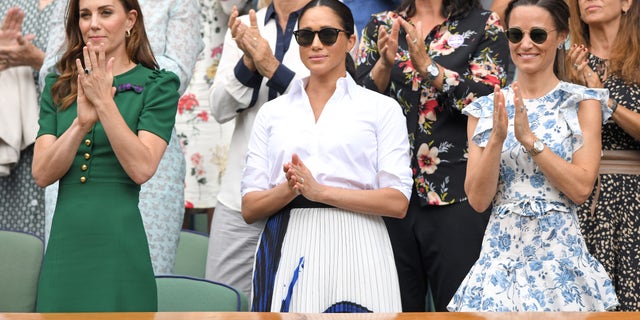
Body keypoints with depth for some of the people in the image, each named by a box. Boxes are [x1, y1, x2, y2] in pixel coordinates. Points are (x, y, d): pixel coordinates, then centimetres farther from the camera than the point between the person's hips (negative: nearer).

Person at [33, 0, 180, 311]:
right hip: (64, 242, 4)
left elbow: (142, 169, -13)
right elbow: (42, 174, 0)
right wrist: (82, 121, -15)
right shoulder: (59, 87, 10)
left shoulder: (157, 86, -1)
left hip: (118, 246, -3)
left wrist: (104, 102, -18)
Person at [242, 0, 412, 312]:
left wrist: (320, 191, -14)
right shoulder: (272, 112, 12)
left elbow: (397, 201, -5)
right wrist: (289, 189, -14)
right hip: (286, 251, 2)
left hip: (354, 249, -2)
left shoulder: (381, 108, 4)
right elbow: (250, 208, 7)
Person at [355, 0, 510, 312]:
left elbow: (488, 101, -9)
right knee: (395, 305, 6)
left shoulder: (485, 26, 4)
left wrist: (426, 65, -18)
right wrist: (385, 63, -12)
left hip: (455, 193, -2)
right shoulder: (381, 25, 11)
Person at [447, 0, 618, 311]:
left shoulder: (582, 102, 0)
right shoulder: (485, 109, 5)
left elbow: (581, 188, -10)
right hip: (502, 249, 2)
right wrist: (497, 138, -14)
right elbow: (478, 199, -2)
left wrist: (529, 138, -16)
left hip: (560, 251, -2)